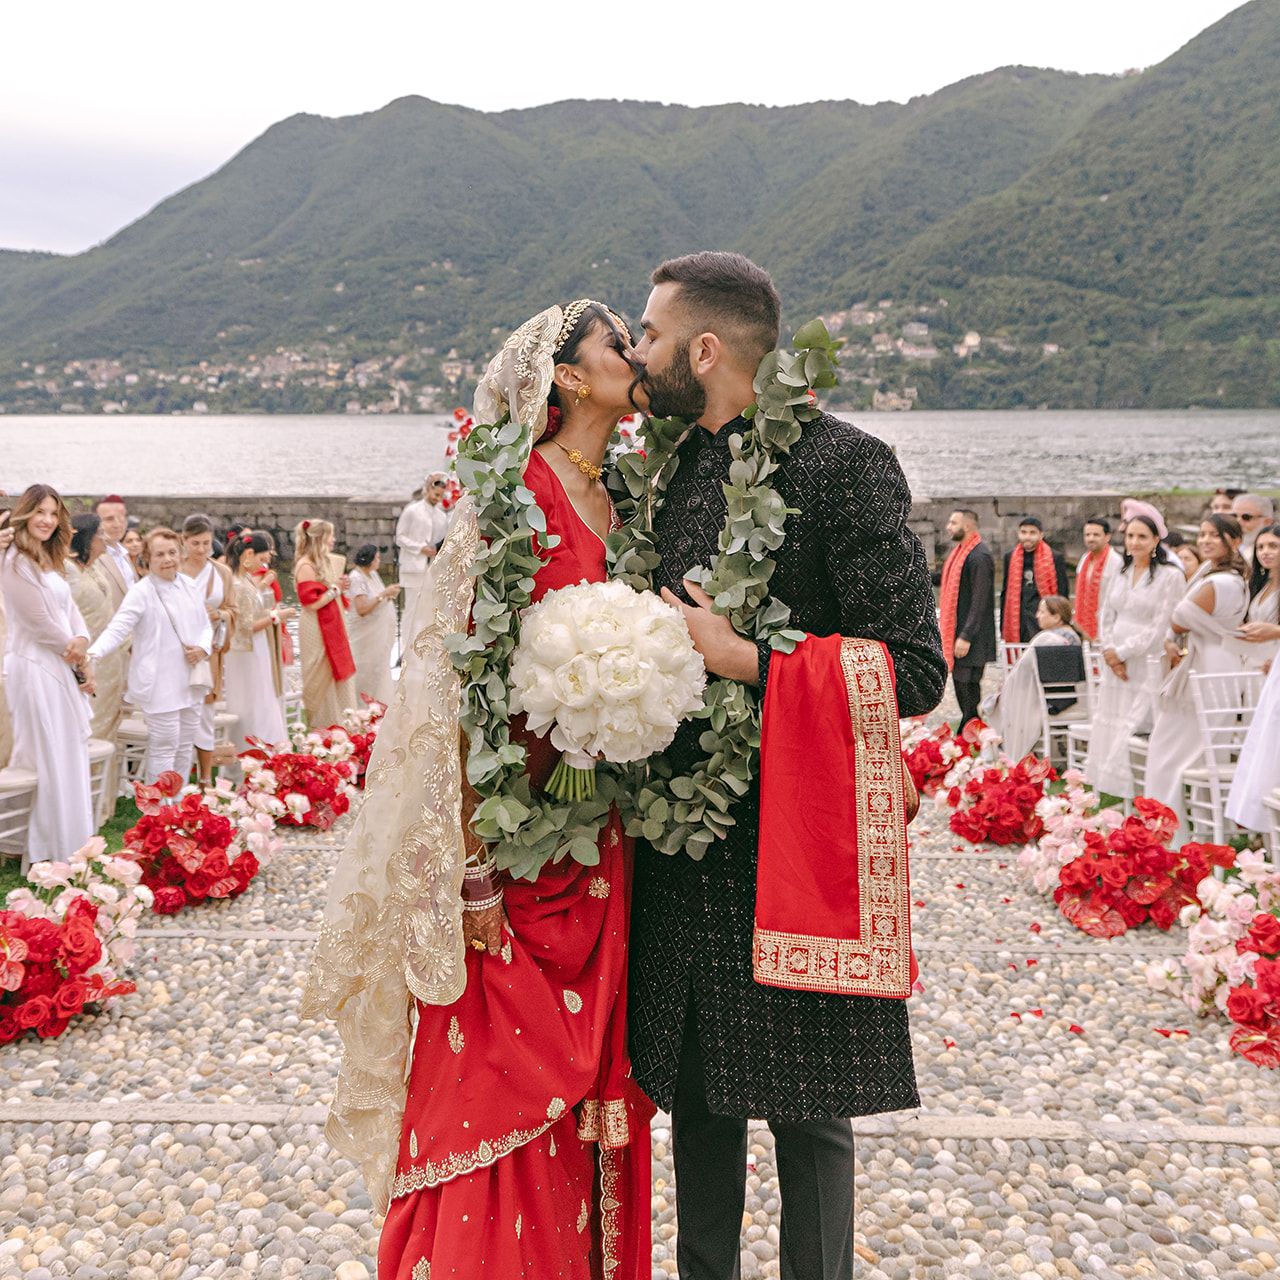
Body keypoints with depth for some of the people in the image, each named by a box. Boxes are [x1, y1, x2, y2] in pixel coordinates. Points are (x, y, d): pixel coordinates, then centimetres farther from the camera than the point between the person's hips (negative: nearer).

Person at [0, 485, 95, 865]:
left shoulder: (49, 561, 16)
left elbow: (70, 609, 11)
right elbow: (39, 622, -15)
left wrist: (82, 641, -10)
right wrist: (80, 661, -5)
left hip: (63, 667, 9)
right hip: (35, 667, -9)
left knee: (70, 757, 13)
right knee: (49, 759, -4)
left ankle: (71, 848, 21)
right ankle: (48, 854, 4)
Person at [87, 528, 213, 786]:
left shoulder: (188, 586, 8)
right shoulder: (141, 592, -11)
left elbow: (205, 625, 16)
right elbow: (118, 629, -19)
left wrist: (203, 648, -4)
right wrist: (93, 653, -36)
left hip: (190, 681, 7)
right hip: (160, 684, -7)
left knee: (186, 746, 14)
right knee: (164, 748, -5)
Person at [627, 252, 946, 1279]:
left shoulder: (845, 463, -11)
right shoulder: (668, 467, 10)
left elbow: (917, 671, -16)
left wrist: (742, 659, -18)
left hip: (794, 841, -6)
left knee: (806, 1110, 6)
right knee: (698, 1090, 17)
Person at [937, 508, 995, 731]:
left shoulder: (980, 556, -15)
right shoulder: (959, 552, 15)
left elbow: (980, 601, -20)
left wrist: (966, 636, -23)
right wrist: (947, 633, 18)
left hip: (970, 640, -10)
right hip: (955, 633, 10)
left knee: (969, 690, -6)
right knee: (961, 687, 14)